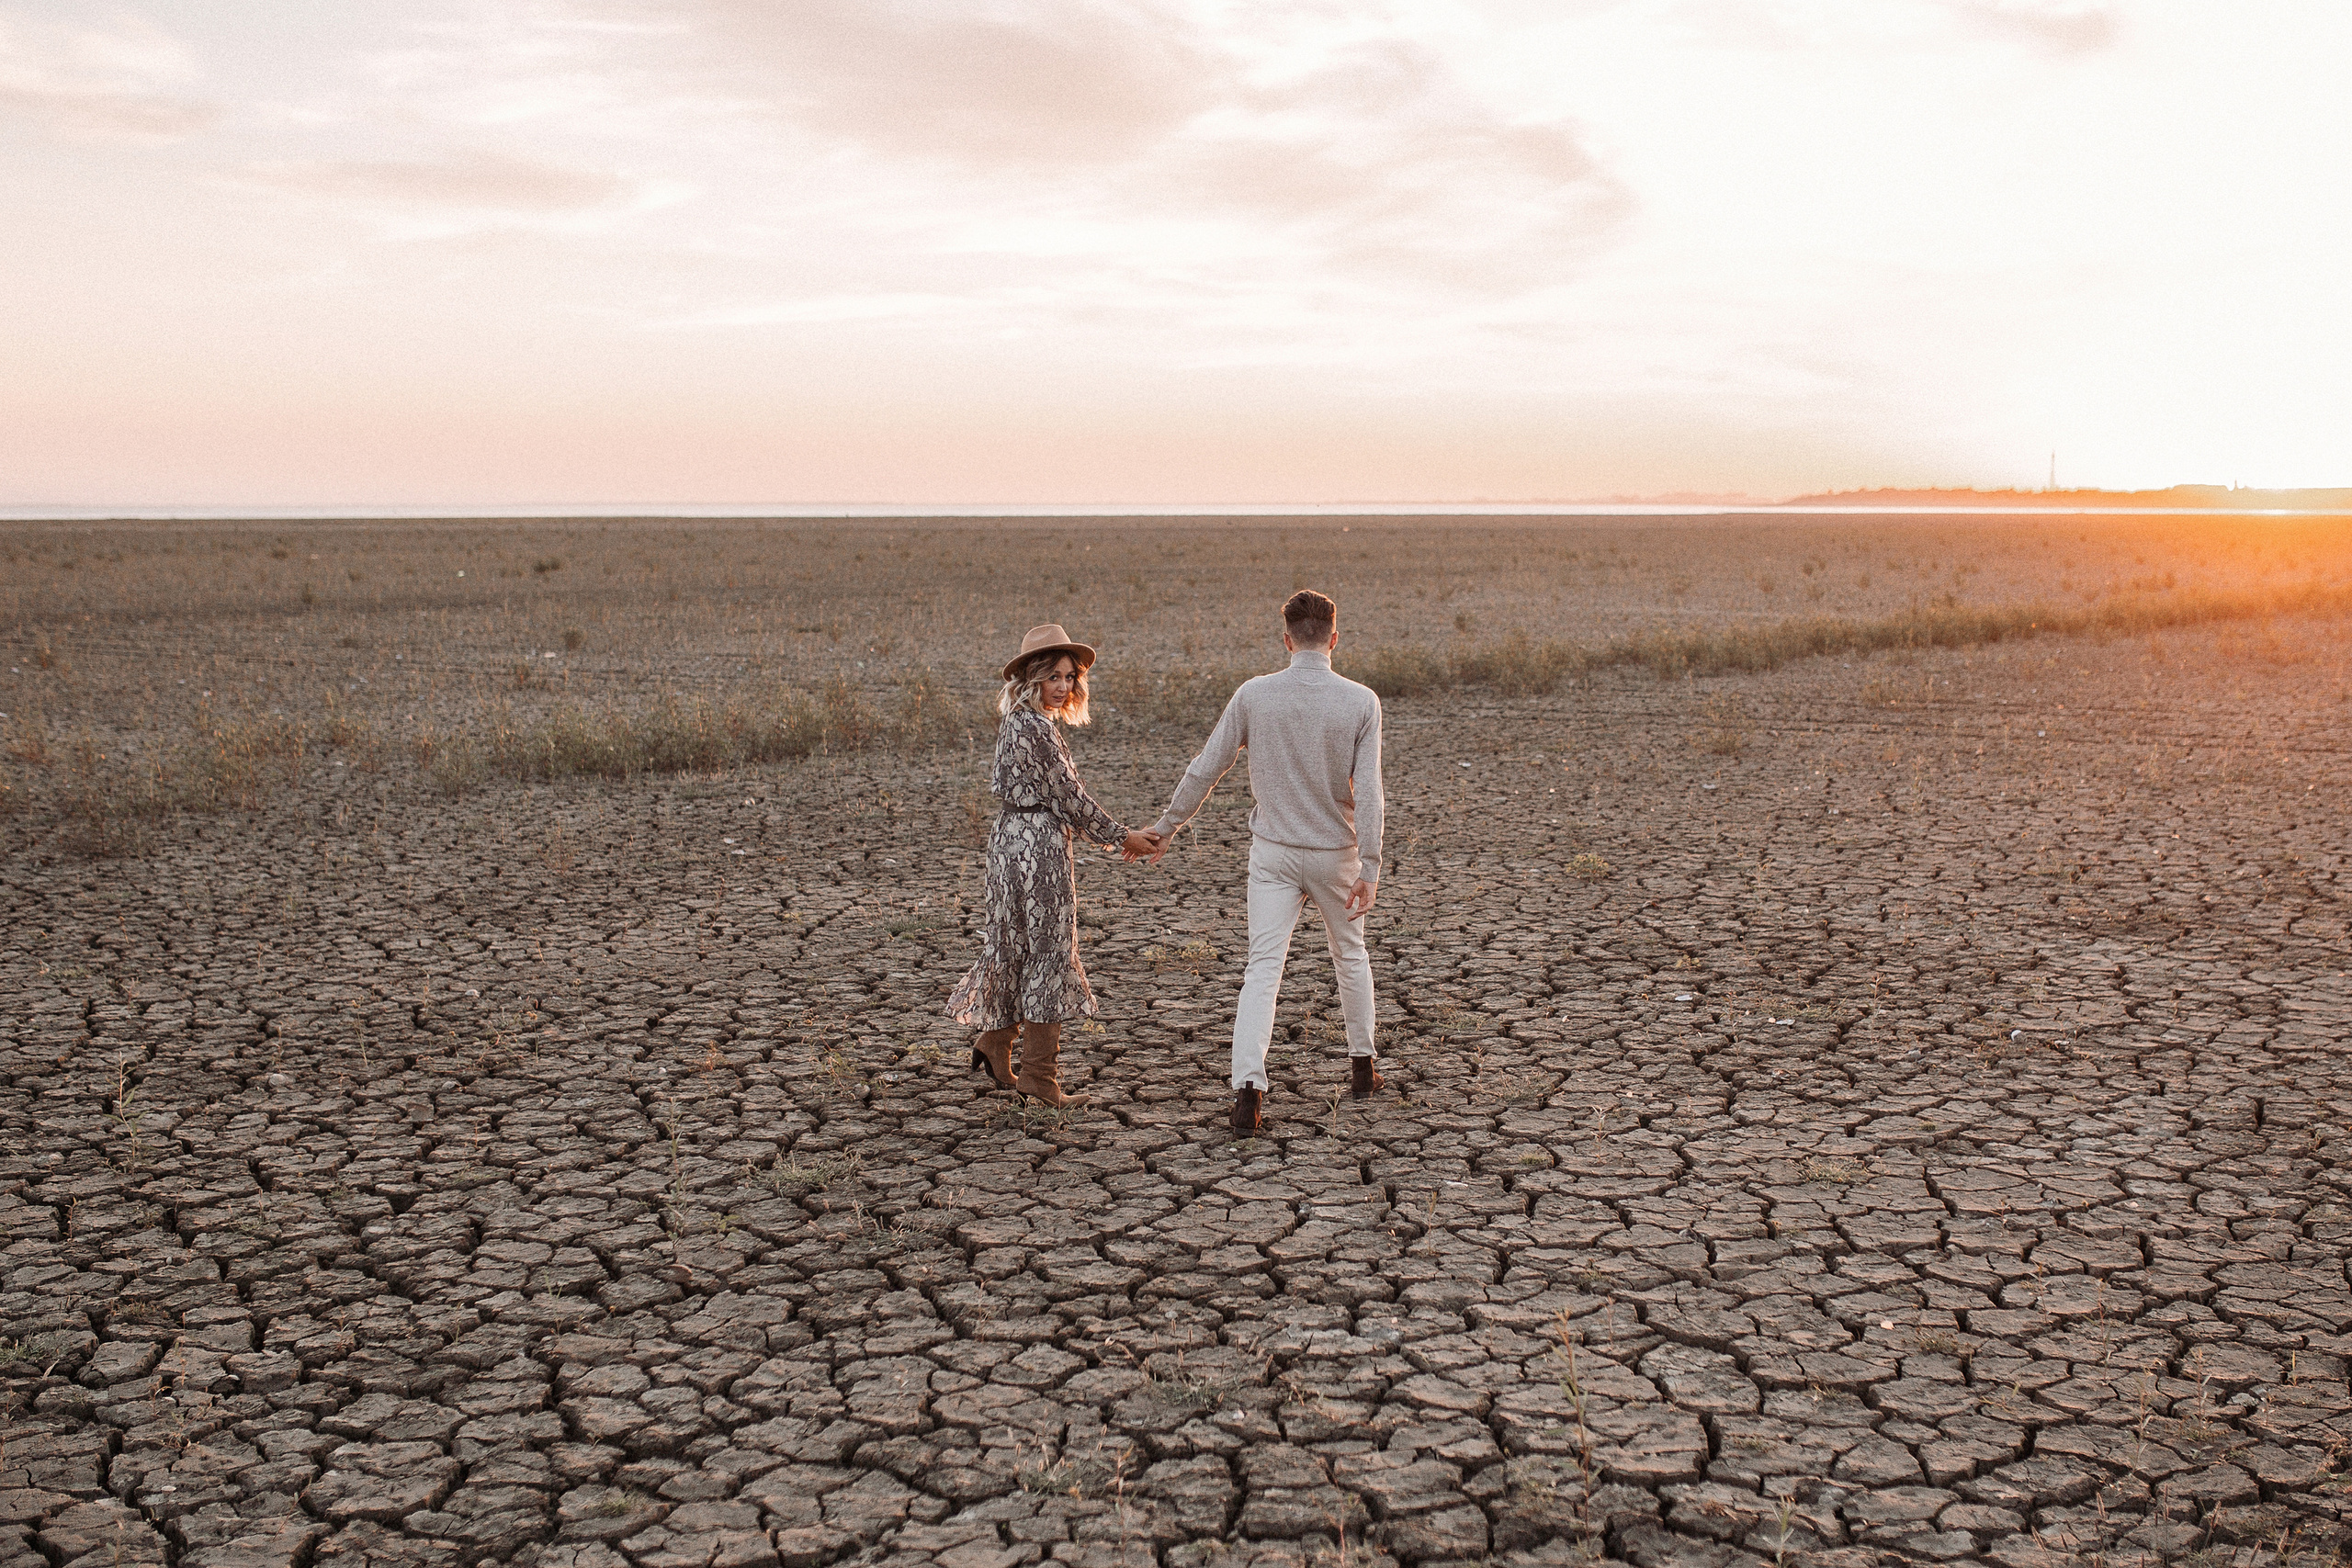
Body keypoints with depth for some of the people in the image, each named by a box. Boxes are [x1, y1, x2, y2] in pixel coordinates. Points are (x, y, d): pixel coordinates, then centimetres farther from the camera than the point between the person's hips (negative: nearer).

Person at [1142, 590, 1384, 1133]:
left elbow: (1205, 769, -2)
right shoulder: (1361, 702, -10)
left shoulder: (1254, 695, -8)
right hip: (1336, 852, 0)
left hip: (1273, 853, 0)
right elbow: (1368, 789, -15)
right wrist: (1369, 868, -13)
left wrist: (1166, 826, 10)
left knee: (1263, 967, -2)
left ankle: (1247, 1085, -14)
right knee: (1350, 955, 20)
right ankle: (1362, 1064, 34)